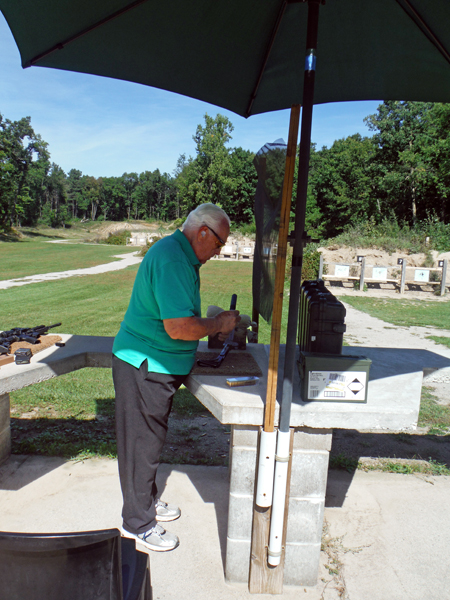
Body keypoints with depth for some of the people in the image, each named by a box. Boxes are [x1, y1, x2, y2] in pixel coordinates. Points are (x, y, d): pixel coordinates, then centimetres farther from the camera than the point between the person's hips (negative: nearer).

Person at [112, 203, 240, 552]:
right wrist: (217, 325, -15)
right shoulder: (171, 260, -24)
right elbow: (179, 328, -31)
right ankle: (138, 523, 25)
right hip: (144, 367, -10)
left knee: (152, 438, 23)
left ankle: (148, 500, 42)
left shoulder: (181, 256, 10)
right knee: (142, 443, 6)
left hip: (157, 365, 10)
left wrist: (214, 329, 9)